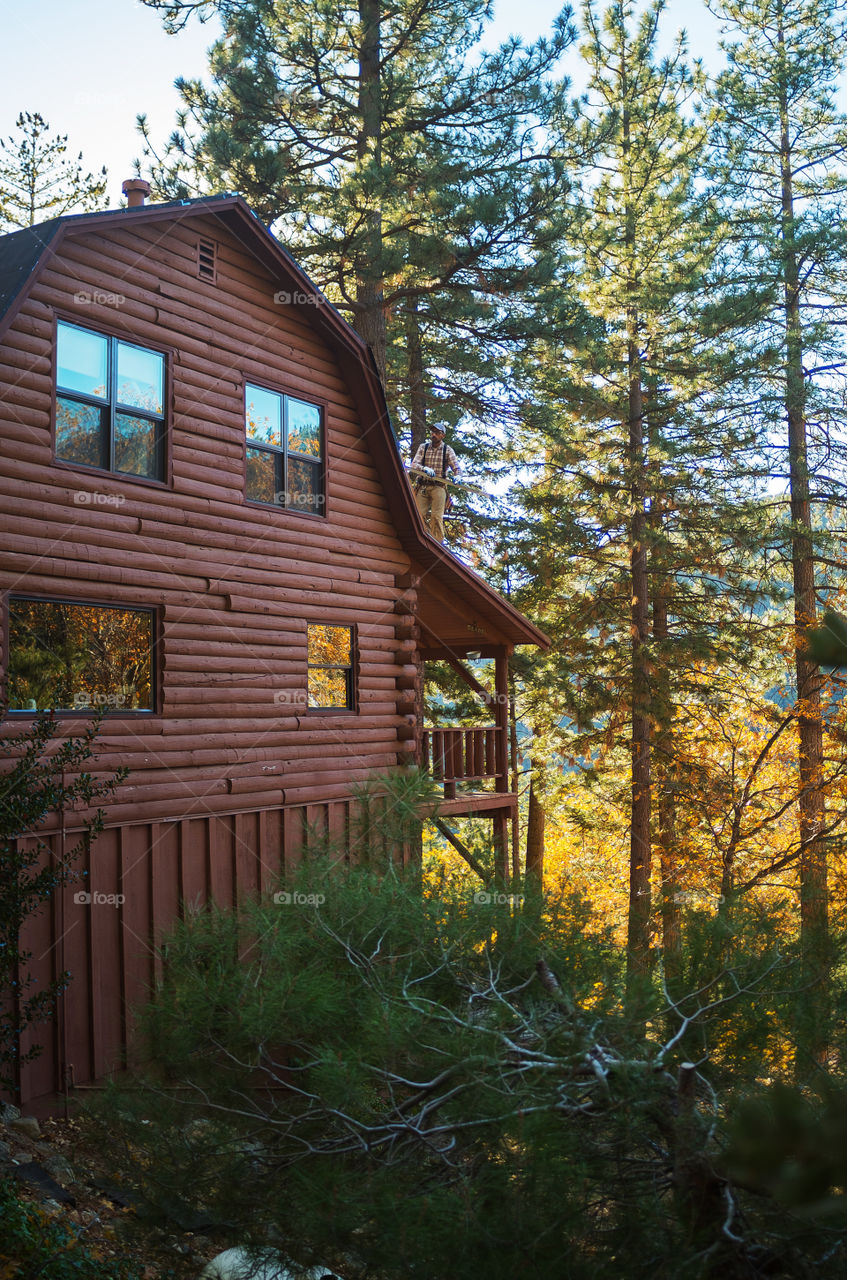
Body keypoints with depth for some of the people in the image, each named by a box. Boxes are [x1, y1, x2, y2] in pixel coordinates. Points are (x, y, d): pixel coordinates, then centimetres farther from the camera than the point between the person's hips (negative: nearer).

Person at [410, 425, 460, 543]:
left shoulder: (447, 450, 9)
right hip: (422, 486, 2)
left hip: (438, 486, -2)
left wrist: (457, 477, -21)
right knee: (421, 515, -9)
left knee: (436, 517, -14)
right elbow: (414, 464, 2)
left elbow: (456, 467, 2)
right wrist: (425, 468, -20)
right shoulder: (423, 448, 13)